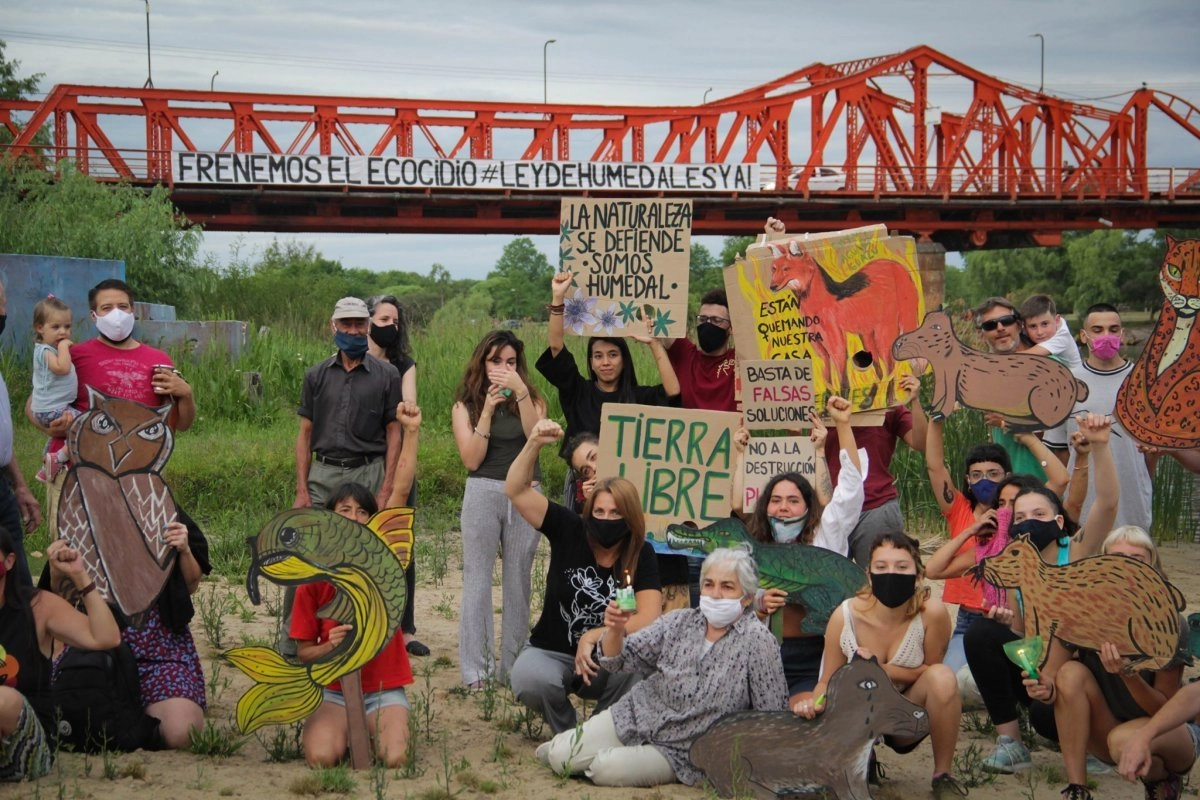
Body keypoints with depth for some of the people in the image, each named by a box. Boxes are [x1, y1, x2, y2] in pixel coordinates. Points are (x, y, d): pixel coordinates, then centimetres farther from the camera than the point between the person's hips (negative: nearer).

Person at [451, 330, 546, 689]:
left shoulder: (532, 399, 9)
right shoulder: (465, 405, 6)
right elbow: (471, 459, -5)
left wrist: (520, 391, -18)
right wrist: (488, 409, -10)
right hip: (483, 493, -1)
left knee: (518, 580, 4)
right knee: (478, 579, -3)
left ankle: (513, 665, 10)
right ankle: (475, 669, -2)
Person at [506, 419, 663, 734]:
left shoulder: (641, 556, -9)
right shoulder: (569, 531, -7)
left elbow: (649, 617, -19)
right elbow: (516, 490, -13)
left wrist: (593, 637, -24)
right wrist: (534, 444, -26)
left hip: (605, 661, 0)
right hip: (553, 654, 0)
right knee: (528, 680, -35)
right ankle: (567, 734, 0)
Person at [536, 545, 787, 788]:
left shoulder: (758, 641, -16)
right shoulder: (679, 622, -3)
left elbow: (772, 718, -13)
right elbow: (619, 660, -2)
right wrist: (615, 630, -23)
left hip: (681, 751, -3)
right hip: (638, 717, 3)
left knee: (606, 770, -23)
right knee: (559, 758, -8)